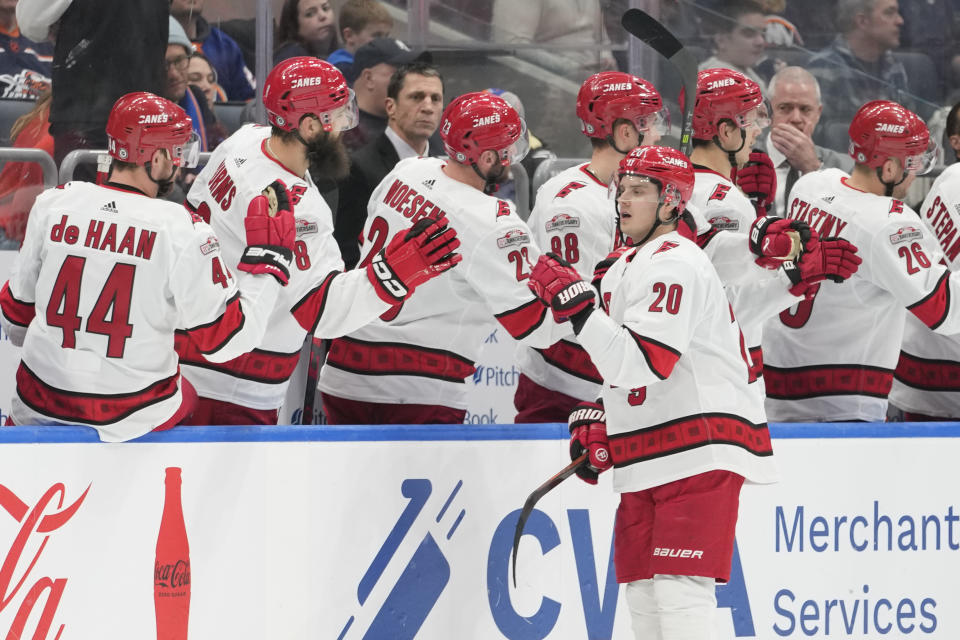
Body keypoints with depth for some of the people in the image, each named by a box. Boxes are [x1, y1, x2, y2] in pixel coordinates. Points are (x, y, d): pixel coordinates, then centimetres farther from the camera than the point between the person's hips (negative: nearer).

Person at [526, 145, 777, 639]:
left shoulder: (674, 265, -14)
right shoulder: (625, 269, 19)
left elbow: (643, 362, -25)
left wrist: (575, 302, -24)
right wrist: (597, 418, 14)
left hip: (700, 454, -10)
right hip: (648, 461, 10)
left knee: (680, 591, -16)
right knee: (642, 593, 10)